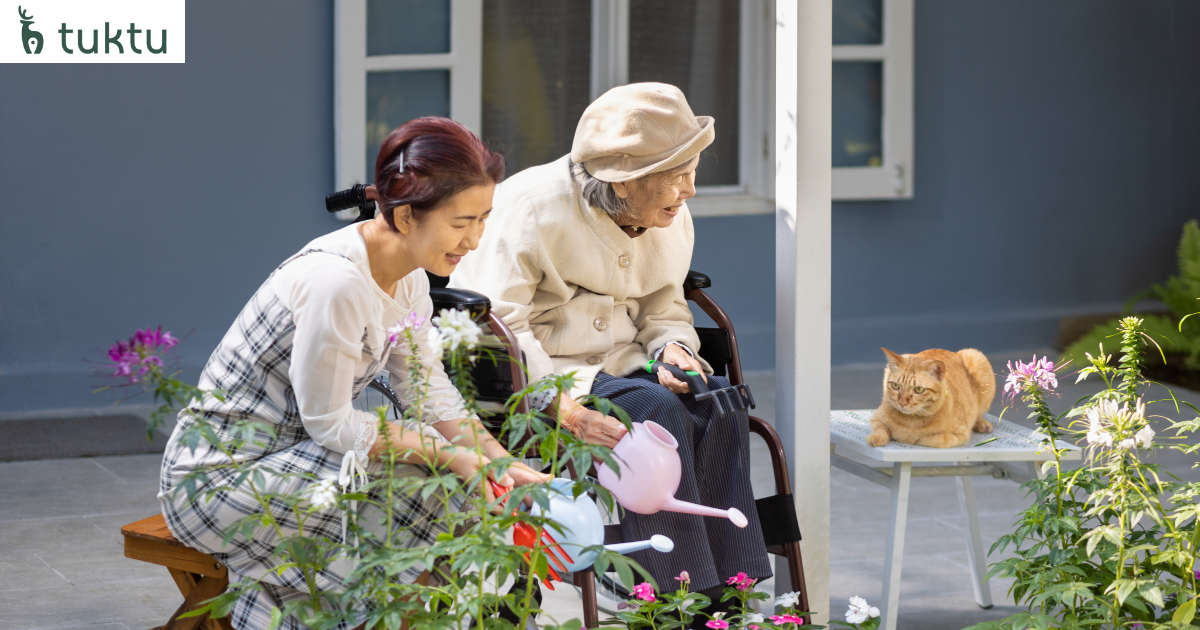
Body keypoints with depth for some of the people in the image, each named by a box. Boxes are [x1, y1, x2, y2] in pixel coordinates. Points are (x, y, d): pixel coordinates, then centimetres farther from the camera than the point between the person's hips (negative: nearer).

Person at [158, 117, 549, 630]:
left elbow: (429, 392, 5)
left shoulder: (408, 277, 2)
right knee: (424, 493, -21)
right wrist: (452, 456, -23)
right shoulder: (335, 282, -28)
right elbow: (330, 423, -23)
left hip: (289, 451, 9)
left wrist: (501, 461, -8)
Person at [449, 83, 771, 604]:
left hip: (616, 363, 7)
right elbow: (492, 326, -21)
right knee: (656, 409, -31)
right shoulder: (531, 209, -17)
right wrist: (560, 402, -34)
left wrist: (672, 348, -9)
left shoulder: (671, 220, 7)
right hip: (539, 370, -7)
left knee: (720, 402, -21)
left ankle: (730, 592, -21)